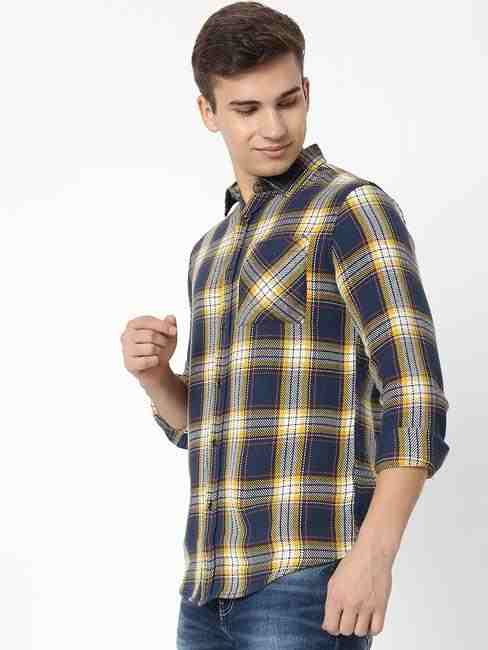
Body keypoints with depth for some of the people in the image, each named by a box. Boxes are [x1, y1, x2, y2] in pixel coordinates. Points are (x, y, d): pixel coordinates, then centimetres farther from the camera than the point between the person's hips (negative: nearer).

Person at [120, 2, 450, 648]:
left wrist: (373, 554, -24)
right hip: (217, 581, 8)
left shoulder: (357, 209, -4)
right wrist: (153, 371, 2)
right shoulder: (215, 251, 21)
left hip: (310, 574, -8)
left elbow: (418, 396, -13)